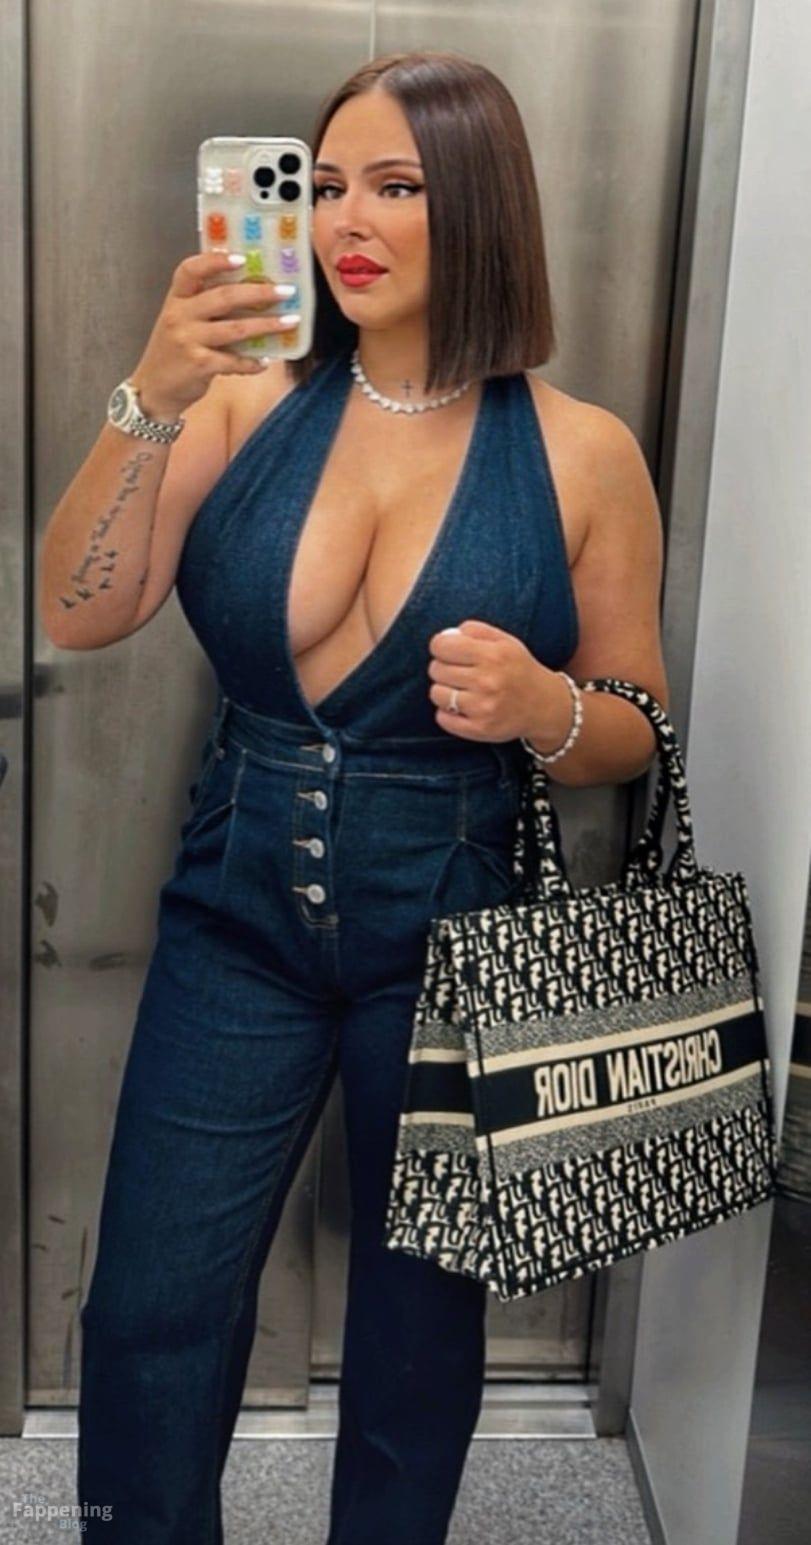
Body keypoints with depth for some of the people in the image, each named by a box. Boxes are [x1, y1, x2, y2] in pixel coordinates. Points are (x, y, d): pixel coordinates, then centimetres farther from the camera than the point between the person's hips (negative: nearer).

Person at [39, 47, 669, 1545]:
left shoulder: (582, 454, -6)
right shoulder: (249, 402, -1)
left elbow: (637, 732, 1)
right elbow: (78, 615, -10)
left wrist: (543, 707, -21)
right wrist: (151, 401, -21)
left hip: (448, 933, -1)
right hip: (238, 916, 2)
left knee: (419, 1314, 17)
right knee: (147, 1314, 10)